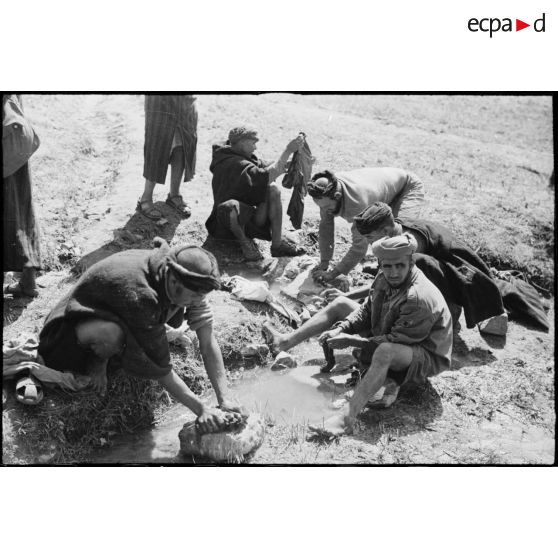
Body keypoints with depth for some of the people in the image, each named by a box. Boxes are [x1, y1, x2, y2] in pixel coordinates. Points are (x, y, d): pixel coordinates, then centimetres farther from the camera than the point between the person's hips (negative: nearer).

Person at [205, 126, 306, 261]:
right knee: (231, 206, -42)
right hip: (227, 223, -9)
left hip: (249, 216, 9)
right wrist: (287, 151, -30)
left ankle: (277, 243, -14)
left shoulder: (246, 157, 6)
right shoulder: (232, 163, -24)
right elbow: (267, 176, -34)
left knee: (273, 189, -12)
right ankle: (244, 241, -11)